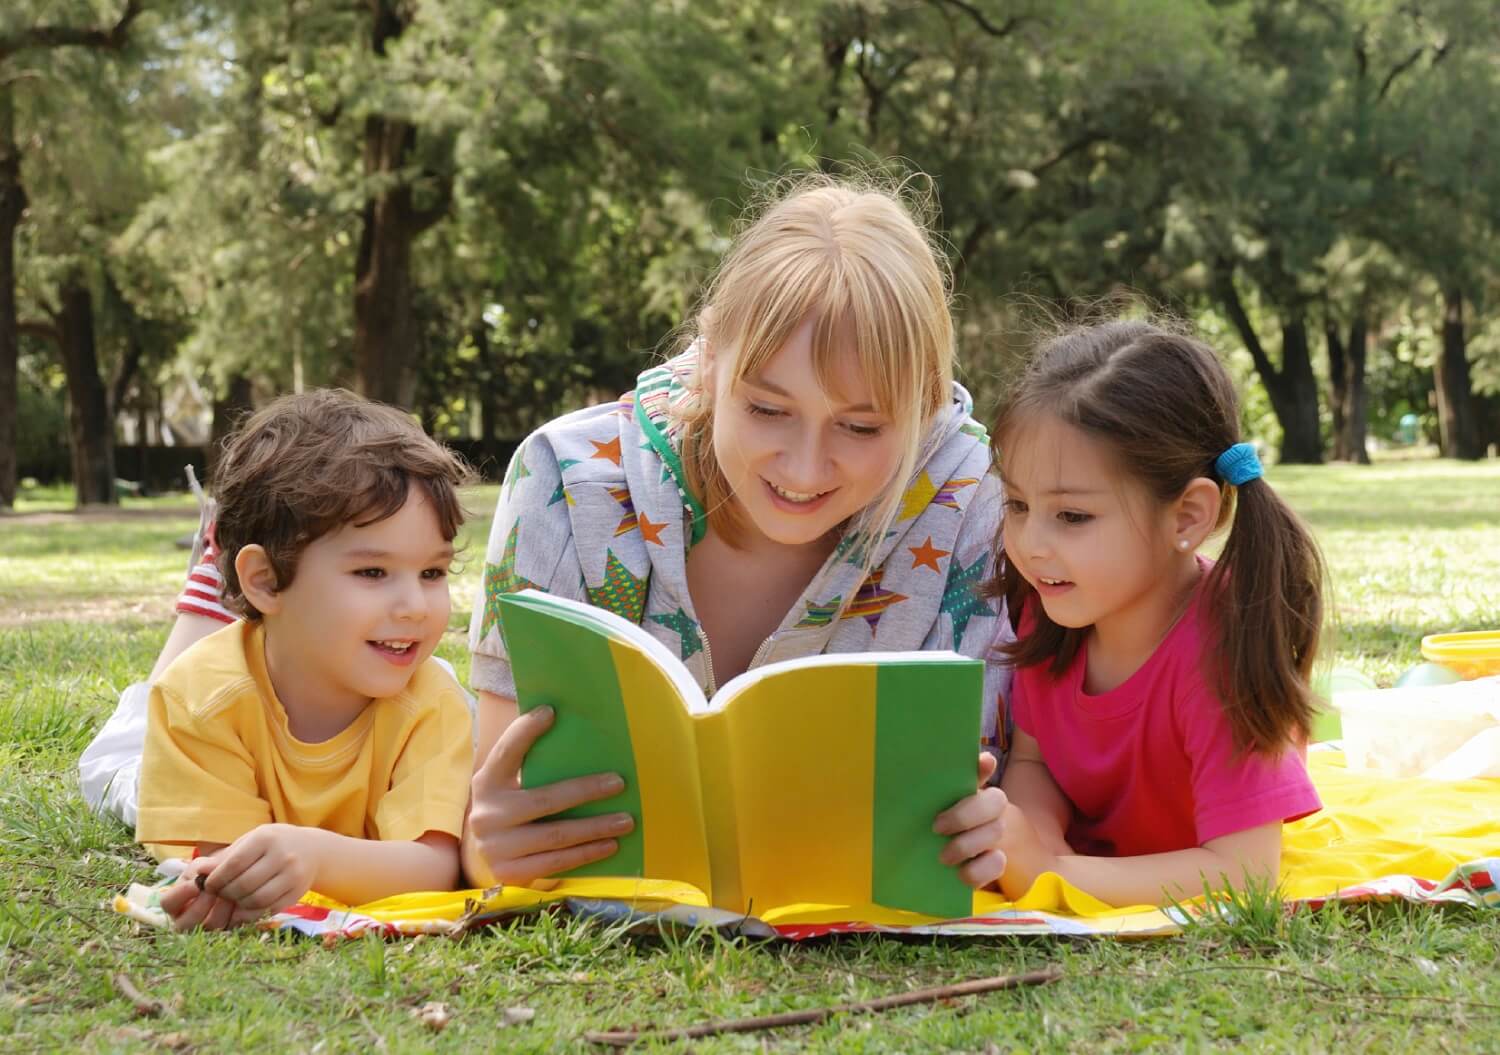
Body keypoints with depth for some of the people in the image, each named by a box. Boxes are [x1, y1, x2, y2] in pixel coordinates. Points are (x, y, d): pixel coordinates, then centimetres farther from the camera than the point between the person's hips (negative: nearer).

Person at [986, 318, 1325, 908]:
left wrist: (1049, 874, -47)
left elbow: (1245, 874, -43)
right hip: (1087, 848, 4)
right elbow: (1031, 760, -12)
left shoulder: (1218, 651, -40)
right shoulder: (1049, 606, -22)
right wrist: (1034, 839, -36)